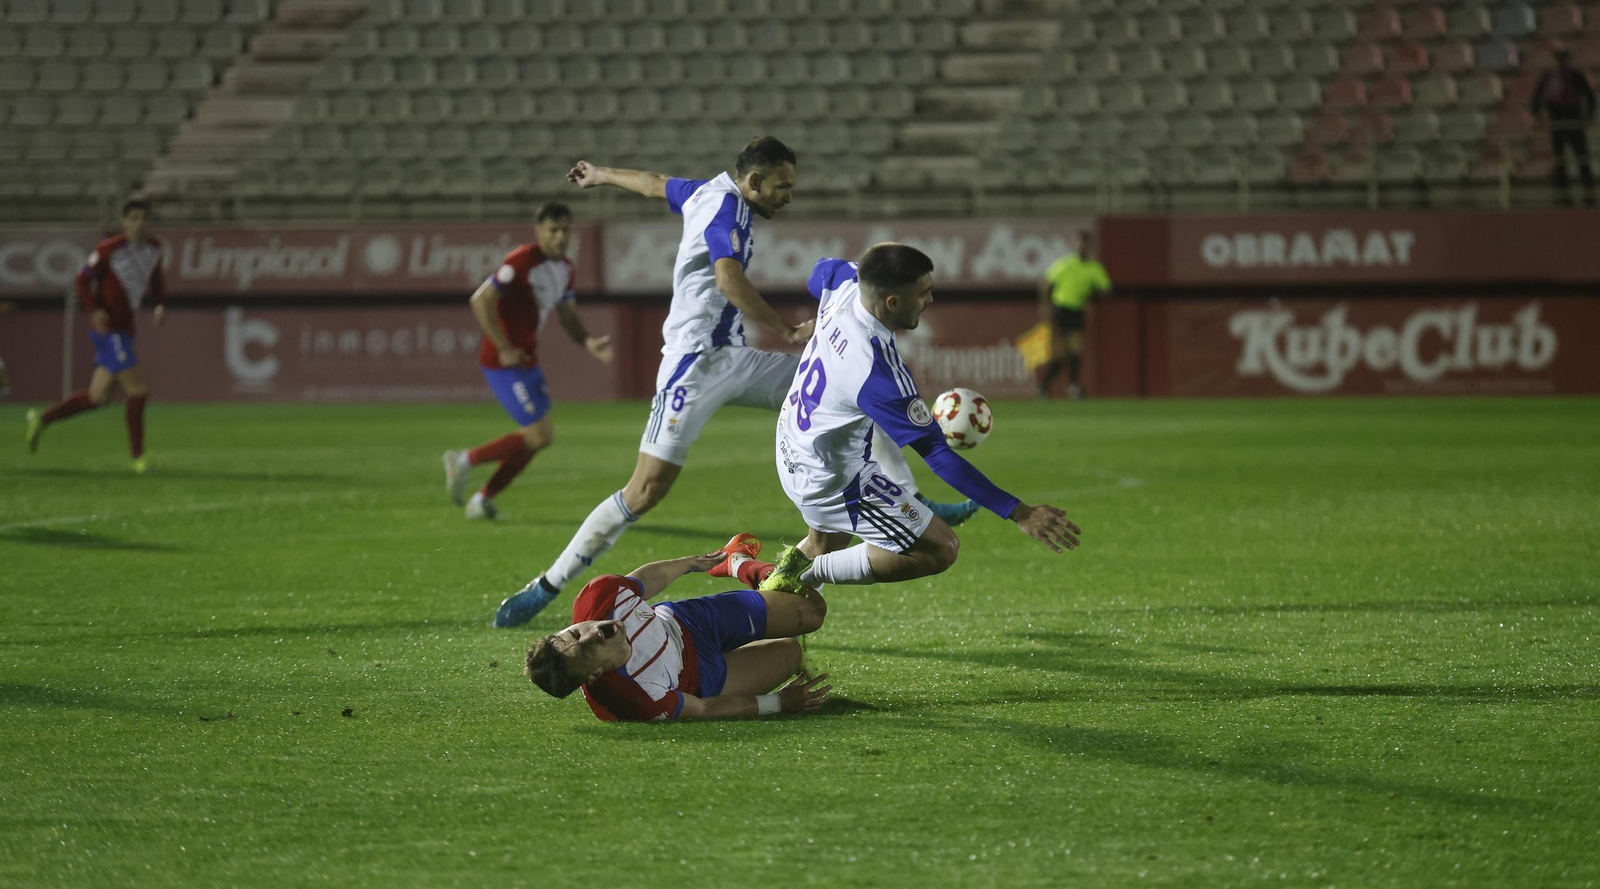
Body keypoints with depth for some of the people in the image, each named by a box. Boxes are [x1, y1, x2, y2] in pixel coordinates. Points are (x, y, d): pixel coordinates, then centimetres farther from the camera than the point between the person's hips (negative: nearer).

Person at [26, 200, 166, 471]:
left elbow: (155, 280, 21)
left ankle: (41, 420, 25)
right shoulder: (108, 249, -13)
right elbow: (82, 280, -8)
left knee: (98, 396, 11)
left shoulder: (154, 247, 7)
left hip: (123, 329, 8)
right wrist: (93, 310, -22)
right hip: (108, 328, -8)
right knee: (137, 390, -12)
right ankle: (138, 457, -3)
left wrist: (161, 305, 2)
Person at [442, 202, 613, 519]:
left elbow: (568, 316, 18)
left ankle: (483, 499, 22)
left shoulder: (565, 268, 10)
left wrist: (589, 342, -2)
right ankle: (465, 460, 3)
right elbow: (481, 300, -20)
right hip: (504, 362, -9)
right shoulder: (523, 261, -18)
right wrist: (504, 348, -20)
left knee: (535, 437, 12)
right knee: (541, 435, -11)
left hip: (527, 360, 9)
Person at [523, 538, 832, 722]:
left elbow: (647, 577, -12)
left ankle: (740, 564, 51)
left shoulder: (598, 596, -36)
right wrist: (779, 702, -19)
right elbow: (702, 709, -30)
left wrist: (692, 562, 9)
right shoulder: (637, 699, -49)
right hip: (701, 681, -4)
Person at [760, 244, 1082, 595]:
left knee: (822, 549, 32)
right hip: (832, 482, -9)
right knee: (939, 549, -8)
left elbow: (822, 271, 15)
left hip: (791, 451, 9)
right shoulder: (879, 373, -36)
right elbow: (937, 455, -31)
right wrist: (1019, 513, -30)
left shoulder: (844, 282, -14)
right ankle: (809, 575, -2)